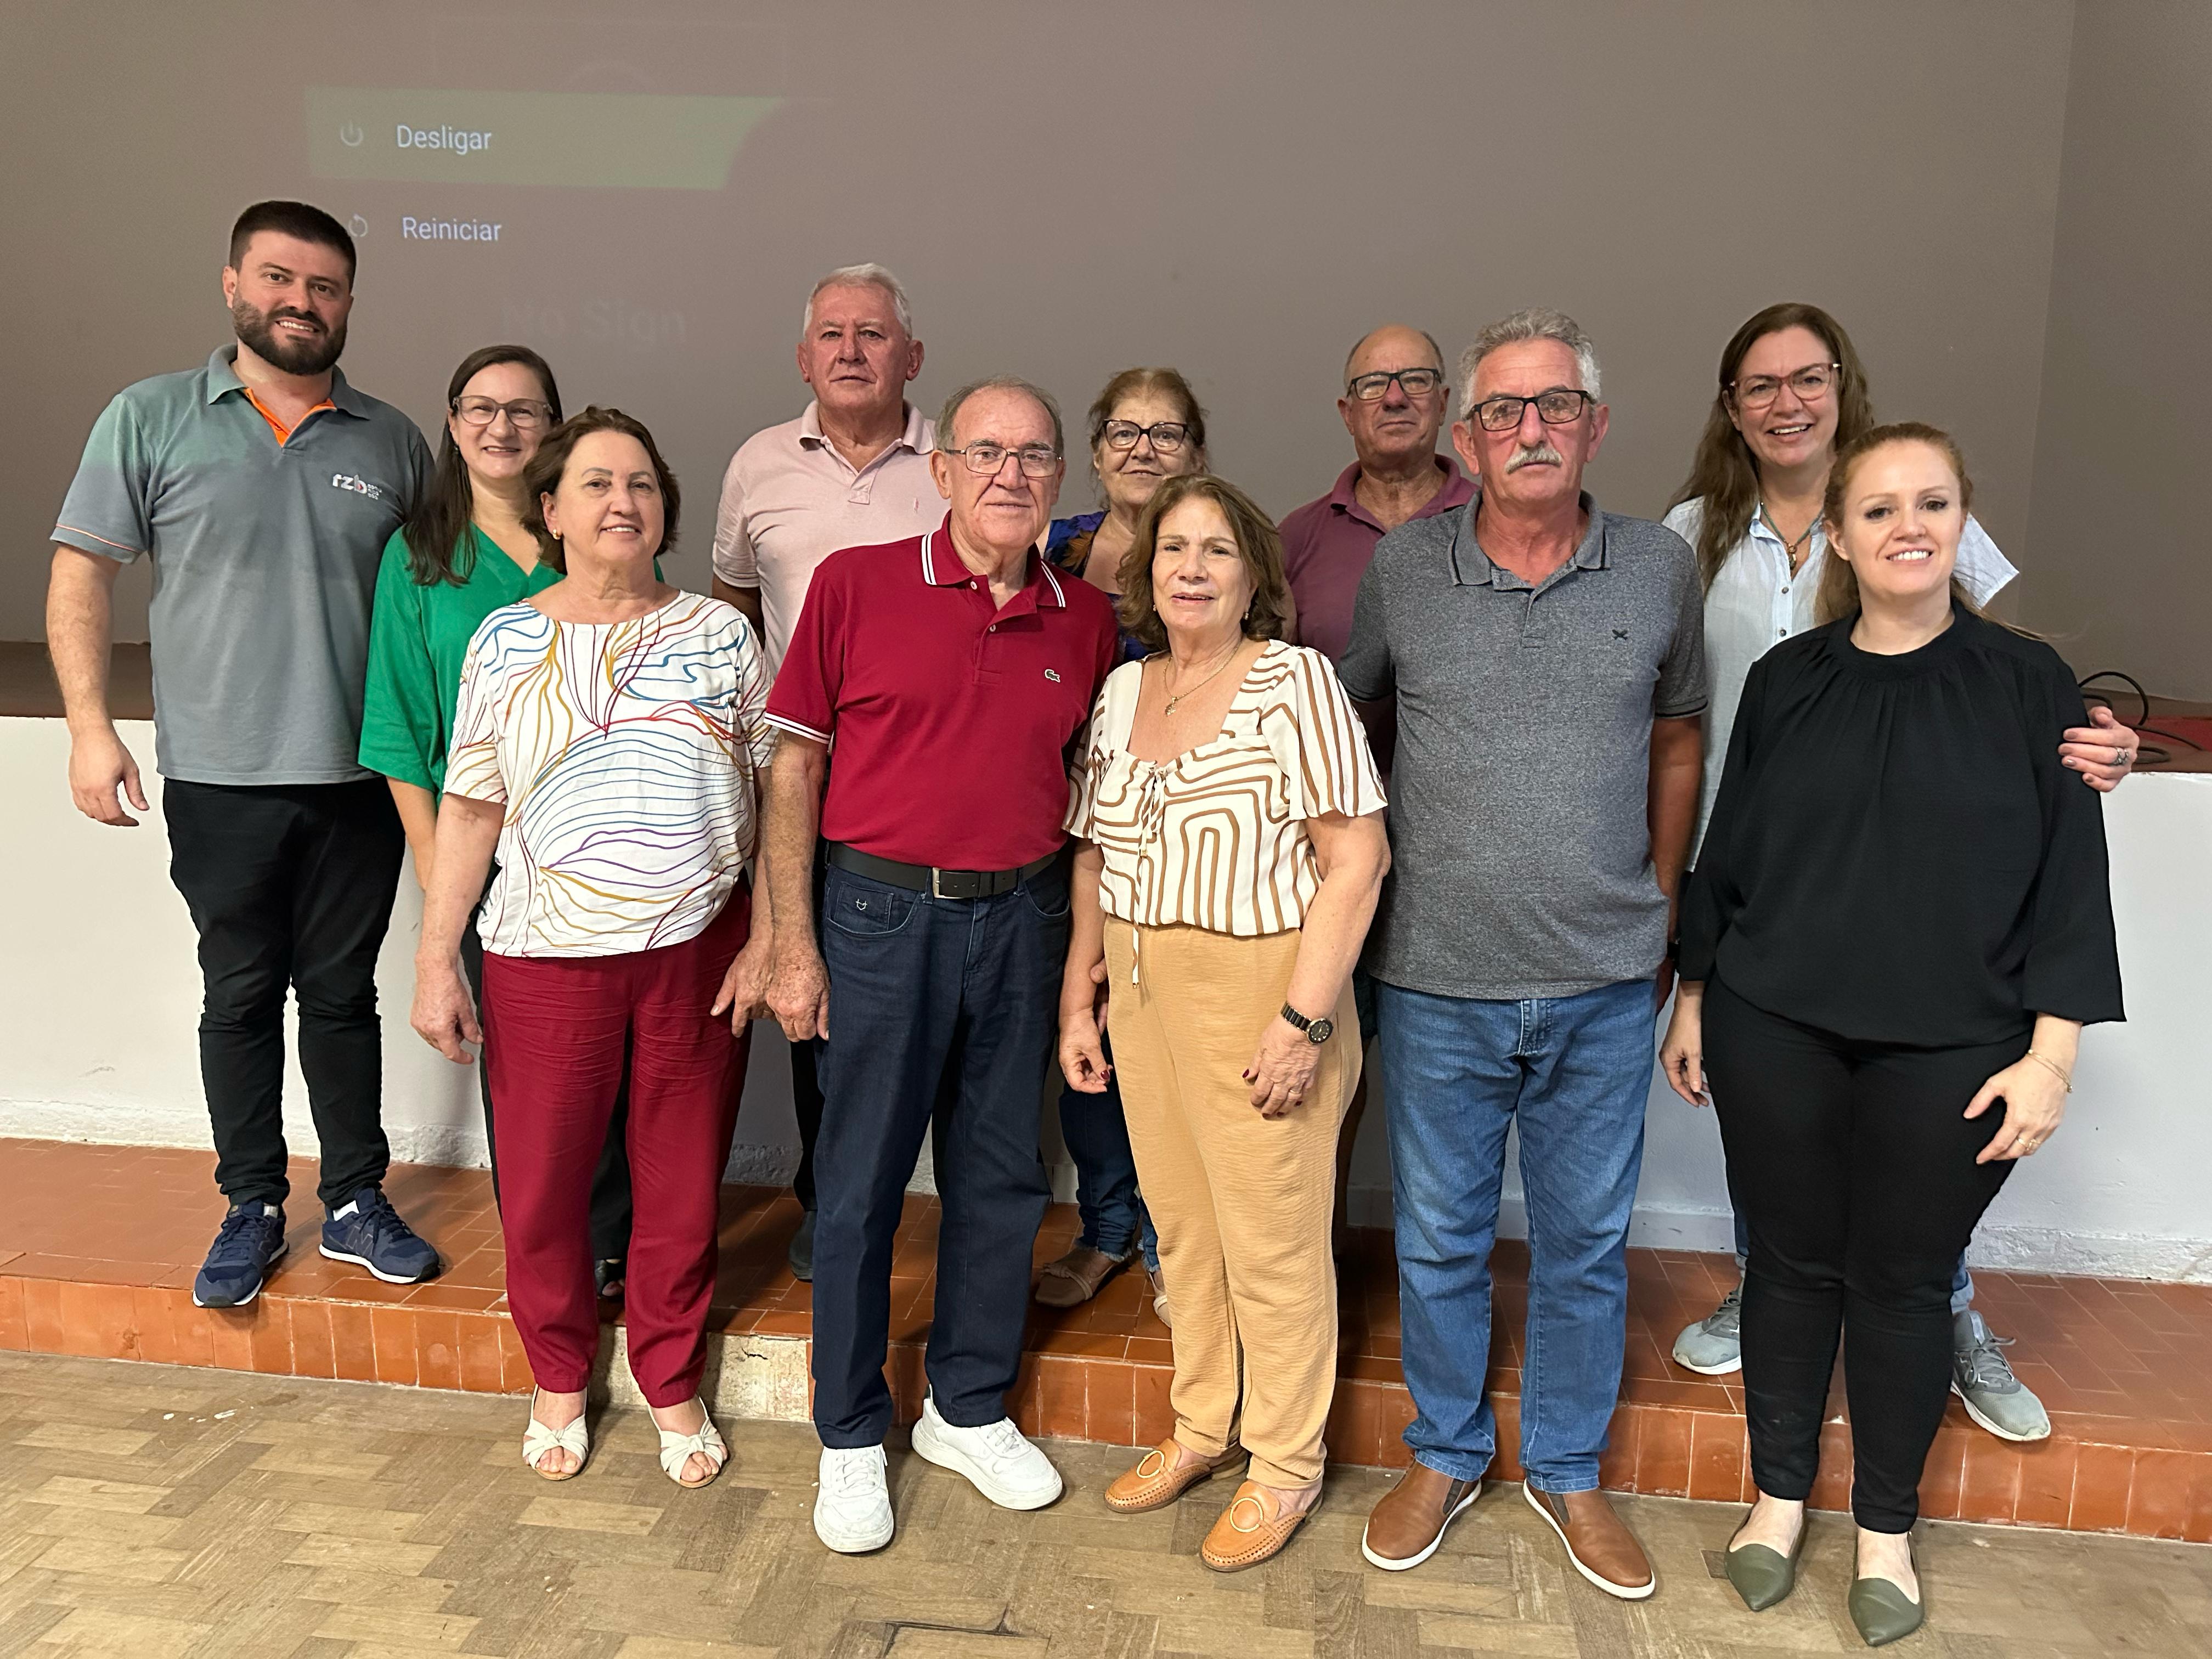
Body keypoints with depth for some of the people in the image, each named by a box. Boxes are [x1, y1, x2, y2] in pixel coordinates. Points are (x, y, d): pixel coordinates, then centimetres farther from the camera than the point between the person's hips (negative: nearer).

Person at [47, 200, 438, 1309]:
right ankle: (252, 1209, 23)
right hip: (219, 777, -1)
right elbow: (82, 574, 2)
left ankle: (356, 1203, 22)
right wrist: (89, 726, -7)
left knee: (343, 993, 10)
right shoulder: (153, 419, 3)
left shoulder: (392, 442, 7)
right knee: (240, 996, 9)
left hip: (360, 776, 1)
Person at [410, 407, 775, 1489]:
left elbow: (774, 795, 2)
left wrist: (766, 941, -4)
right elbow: (469, 809, 4)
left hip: (696, 949, 0)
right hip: (549, 954, 1)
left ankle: (672, 1388, 31)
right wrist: (436, 962, 1)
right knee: (542, 1186, 10)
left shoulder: (718, 632, 3)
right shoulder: (506, 641, 4)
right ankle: (559, 1381, 35)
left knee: (683, 1186, 10)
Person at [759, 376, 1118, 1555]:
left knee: (1002, 1175, 13)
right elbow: (793, 766, -4)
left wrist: (1086, 934, 8)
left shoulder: (1085, 618, 4)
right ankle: (851, 1436, 26)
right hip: (884, 912, -3)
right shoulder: (855, 584, -5)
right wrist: (793, 945, -8)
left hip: (1022, 918, 3)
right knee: (861, 1183, 6)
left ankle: (969, 1410, 33)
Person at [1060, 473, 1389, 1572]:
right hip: (1141, 992, 6)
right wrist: (1078, 997, 12)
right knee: (1179, 1224, 17)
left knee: (1272, 1239, 6)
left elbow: (1359, 855, -15)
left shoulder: (1294, 680, -9)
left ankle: (1286, 1463, 26)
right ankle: (1204, 1426, 37)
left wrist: (1304, 1018, -19)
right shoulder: (1123, 689, 9)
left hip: (1258, 989, -6)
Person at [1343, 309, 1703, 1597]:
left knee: (1587, 1245, 14)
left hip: (1603, 986, 1)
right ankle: (1447, 1458, 36)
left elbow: (1677, 741, 12)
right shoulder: (1401, 571, -3)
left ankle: (1570, 1471, 36)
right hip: (1438, 979, 0)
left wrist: (1659, 912, 12)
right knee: (1440, 1239, 14)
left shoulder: (1660, 569, 0)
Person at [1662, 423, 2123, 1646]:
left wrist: (2051, 1055, -6)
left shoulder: (2027, 685, -1)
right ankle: (1779, 1498, 31)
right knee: (1792, 1264, 11)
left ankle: (1886, 1531, 31)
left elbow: (2069, 881, -1)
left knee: (1904, 1281, 10)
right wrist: (1693, 997, 9)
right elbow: (1727, 852, 9)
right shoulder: (1786, 681, 3)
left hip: (1949, 1051, -1)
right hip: (1774, 1036, 1)